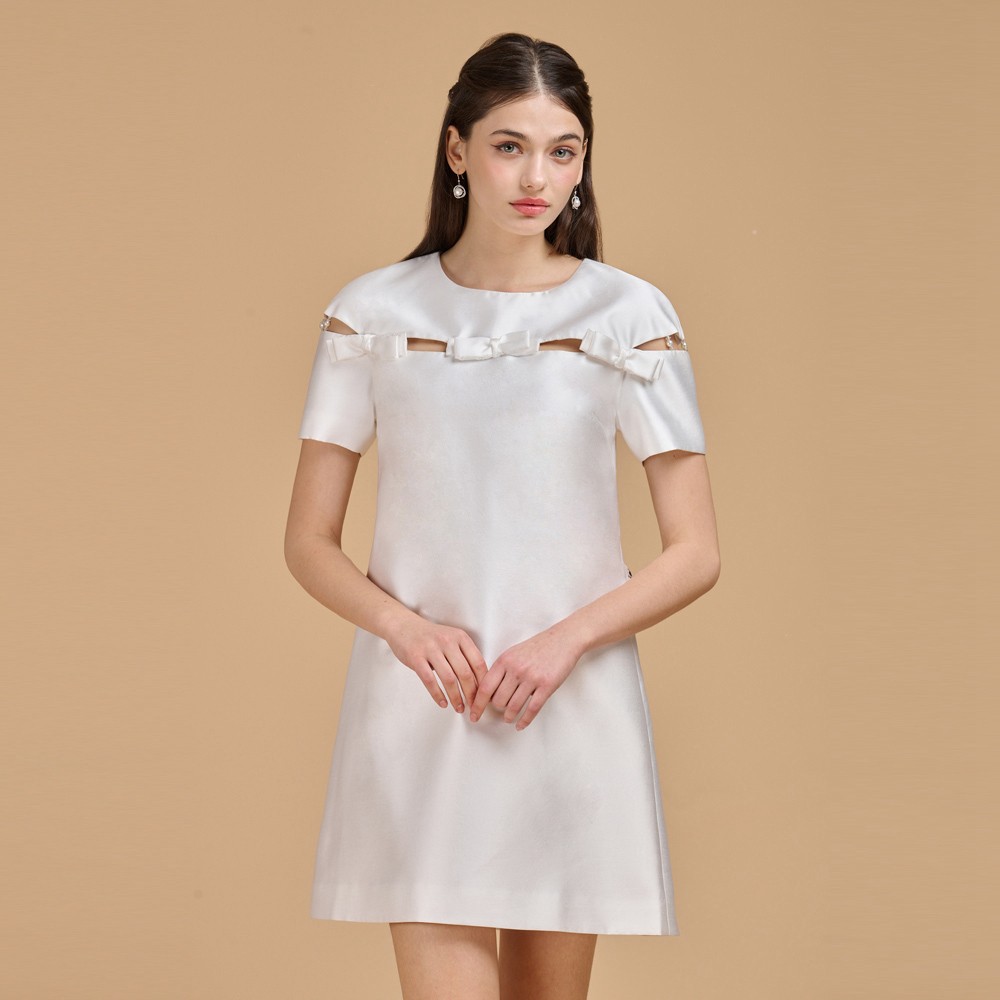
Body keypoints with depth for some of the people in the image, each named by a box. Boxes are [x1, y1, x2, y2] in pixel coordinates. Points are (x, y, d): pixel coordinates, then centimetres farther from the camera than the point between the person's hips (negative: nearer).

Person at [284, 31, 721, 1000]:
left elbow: (695, 554, 1)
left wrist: (565, 640, -14)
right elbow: (309, 541, 6)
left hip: (571, 707, 1)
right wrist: (403, 626, -13)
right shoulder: (372, 313, 3)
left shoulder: (629, 316, 1)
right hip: (417, 707, 0)